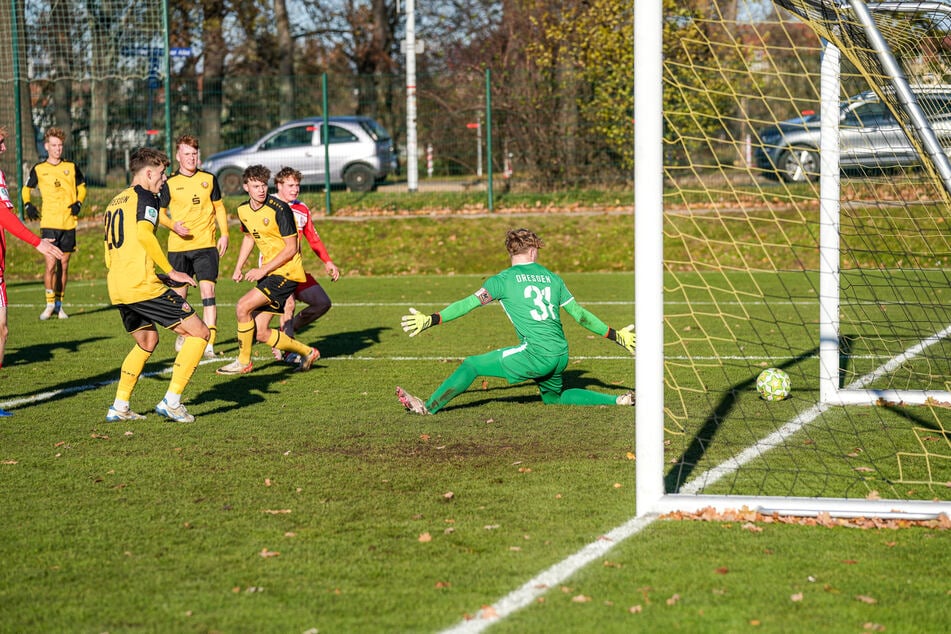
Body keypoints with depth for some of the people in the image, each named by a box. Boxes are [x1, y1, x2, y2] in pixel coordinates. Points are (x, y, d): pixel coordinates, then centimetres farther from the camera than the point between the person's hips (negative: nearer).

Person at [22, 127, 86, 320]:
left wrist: (79, 203, 1)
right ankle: (50, 304, 0)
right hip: (49, 223, -2)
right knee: (51, 264, -10)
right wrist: (28, 205, -2)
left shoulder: (71, 167, 6)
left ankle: (59, 304, 14)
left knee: (64, 265, 6)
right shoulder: (39, 169, 3)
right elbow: (27, 188, 16)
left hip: (68, 223, 2)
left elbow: (82, 187, 19)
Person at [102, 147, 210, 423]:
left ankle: (119, 407, 21)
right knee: (198, 332, -2)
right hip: (142, 285, -9)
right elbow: (144, 234, -21)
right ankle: (171, 401, -7)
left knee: (147, 341, 27)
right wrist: (171, 272, -14)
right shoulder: (145, 197, -3)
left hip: (116, 288, 9)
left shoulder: (115, 202, 22)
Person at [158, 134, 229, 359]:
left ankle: (209, 343, -17)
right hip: (178, 247, 0)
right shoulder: (169, 183, 1)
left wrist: (224, 234, 5)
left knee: (208, 291, -13)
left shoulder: (209, 179, 6)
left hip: (206, 246, 0)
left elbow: (219, 207, 15)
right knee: (179, 295, 8)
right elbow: (160, 213, 7)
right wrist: (173, 225, -12)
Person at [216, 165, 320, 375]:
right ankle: (307, 352, 22)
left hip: (287, 272, -8)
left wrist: (263, 270, -19)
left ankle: (243, 362, -3)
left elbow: (291, 248, -16)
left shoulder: (279, 209, -18)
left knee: (243, 306, -19)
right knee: (261, 333, 2)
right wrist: (238, 268, 16)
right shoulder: (243, 210, 5)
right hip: (268, 273, 8)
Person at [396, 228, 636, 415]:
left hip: (535, 354, -6)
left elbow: (469, 303, -5)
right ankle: (617, 401, 22)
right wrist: (616, 336, 29)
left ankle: (429, 406, -5)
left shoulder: (504, 280, 1)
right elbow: (579, 314, 19)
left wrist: (431, 320, -5)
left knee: (471, 365, 2)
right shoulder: (552, 278, 16)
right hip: (560, 356, 6)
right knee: (553, 397, 31)